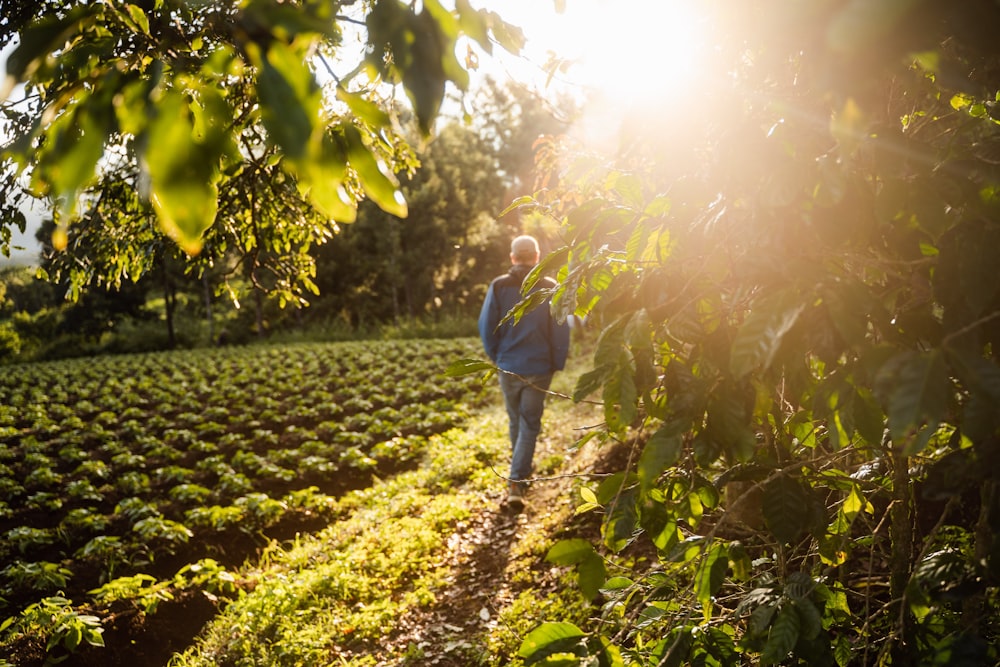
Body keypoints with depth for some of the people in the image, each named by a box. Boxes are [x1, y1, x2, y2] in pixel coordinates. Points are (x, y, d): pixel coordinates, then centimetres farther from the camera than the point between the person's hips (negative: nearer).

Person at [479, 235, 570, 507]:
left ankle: (521, 474, 35)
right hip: (538, 369, -2)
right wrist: (557, 364, 7)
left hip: (508, 366, 2)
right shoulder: (550, 288, -6)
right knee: (529, 425, 3)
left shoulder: (499, 286, -3)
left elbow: (486, 326, -1)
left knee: (515, 421, 19)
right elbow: (561, 332, -4)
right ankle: (516, 482, -7)